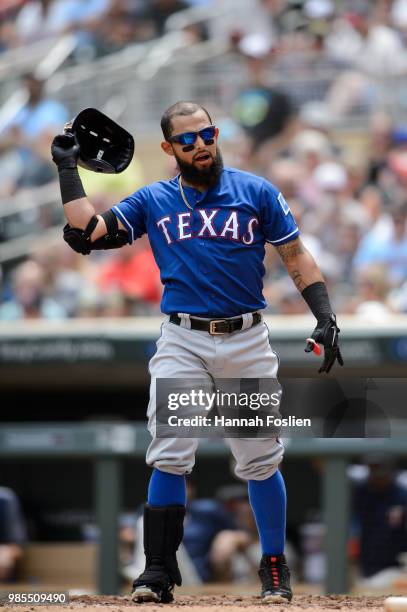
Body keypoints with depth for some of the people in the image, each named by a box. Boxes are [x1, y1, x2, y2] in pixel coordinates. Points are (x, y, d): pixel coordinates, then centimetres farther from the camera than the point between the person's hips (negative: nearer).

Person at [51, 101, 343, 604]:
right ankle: (158, 571, -5)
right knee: (169, 456, -9)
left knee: (260, 459, 3)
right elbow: (86, 232, 1)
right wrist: (68, 169, 3)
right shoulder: (153, 201, 8)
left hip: (246, 341, 0)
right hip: (182, 341, 0)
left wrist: (325, 318, -6)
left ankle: (274, 567, 16)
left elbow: (296, 258, 4)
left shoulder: (256, 192, 4)